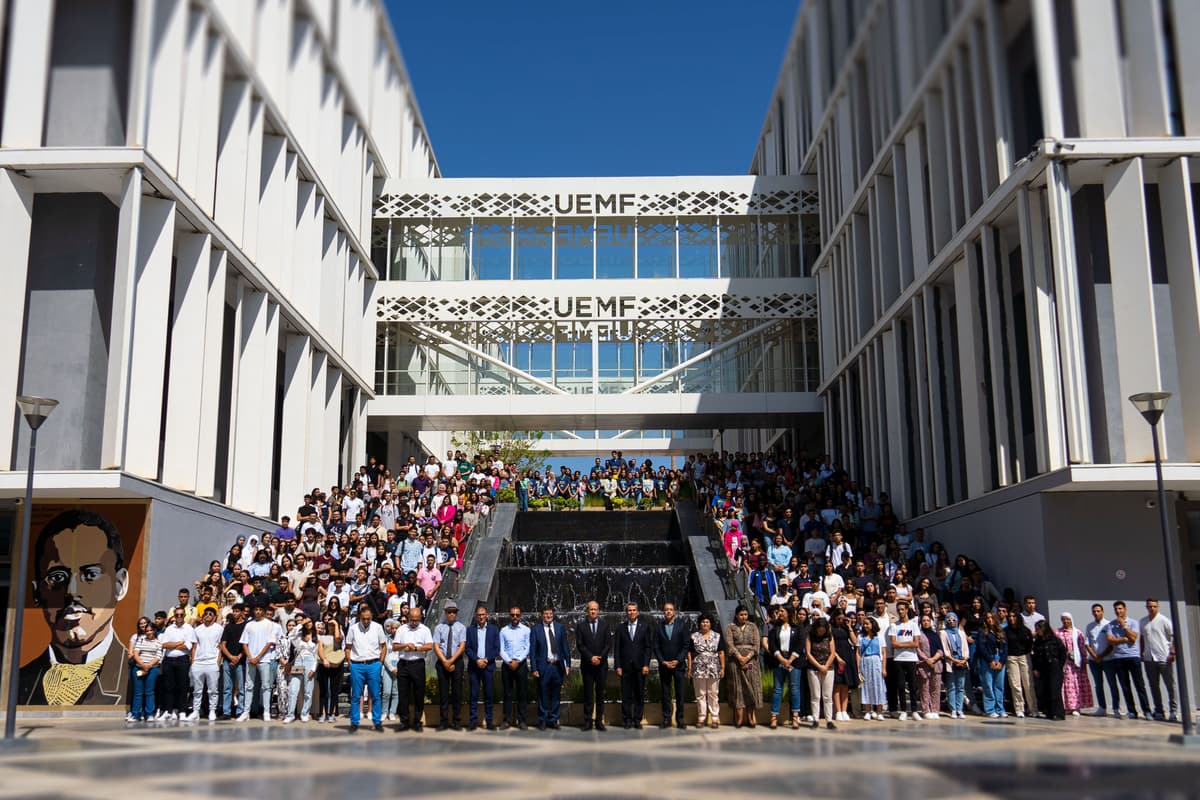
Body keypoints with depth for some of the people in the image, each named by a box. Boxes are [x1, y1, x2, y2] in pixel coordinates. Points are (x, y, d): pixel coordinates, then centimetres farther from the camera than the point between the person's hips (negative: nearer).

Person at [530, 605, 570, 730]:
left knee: (556, 695, 10)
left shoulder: (560, 628, 6)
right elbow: (532, 651, -2)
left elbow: (565, 647, 8)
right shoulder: (536, 630, -2)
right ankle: (542, 721, 14)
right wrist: (534, 669, -8)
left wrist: (568, 664, 3)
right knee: (543, 696, 3)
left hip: (558, 666, 3)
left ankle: (553, 720, 20)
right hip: (543, 667, -3)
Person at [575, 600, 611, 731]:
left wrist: (600, 657, -10)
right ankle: (588, 721, 3)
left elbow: (608, 644, 2)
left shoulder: (604, 625, 7)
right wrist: (590, 657, -12)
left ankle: (599, 721, 6)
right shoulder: (581, 626, 4)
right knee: (588, 694, 0)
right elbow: (580, 644, -2)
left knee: (600, 693, 3)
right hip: (587, 665, -1)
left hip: (601, 664, 1)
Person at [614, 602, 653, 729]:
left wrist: (646, 664, -6)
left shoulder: (644, 626, 5)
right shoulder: (621, 628, 7)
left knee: (639, 695, 3)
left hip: (640, 666, 0)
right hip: (626, 666, 0)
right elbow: (616, 648, 6)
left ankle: (637, 720, 10)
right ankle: (627, 720, 9)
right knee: (626, 695, 2)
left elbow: (648, 646, 2)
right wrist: (618, 666, -2)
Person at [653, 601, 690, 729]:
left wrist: (678, 660, -9)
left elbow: (686, 644, -2)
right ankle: (666, 719, 9)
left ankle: (680, 719, 6)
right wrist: (663, 661, -7)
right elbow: (656, 647, 5)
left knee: (680, 693, 1)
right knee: (665, 693, 4)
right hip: (664, 665, 1)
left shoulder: (682, 624, 1)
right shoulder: (659, 627, 6)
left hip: (679, 664, -1)